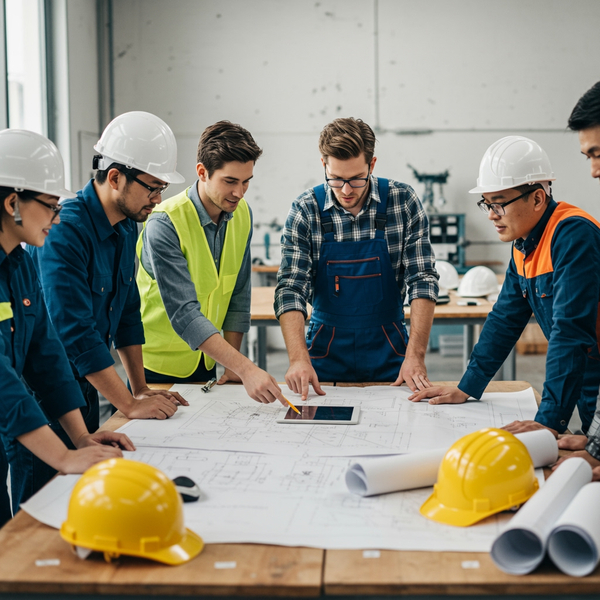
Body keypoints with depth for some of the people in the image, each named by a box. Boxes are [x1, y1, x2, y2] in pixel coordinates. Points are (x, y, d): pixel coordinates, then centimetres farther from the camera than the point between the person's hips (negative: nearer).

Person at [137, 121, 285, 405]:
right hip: (158, 363, -5)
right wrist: (246, 369, -38)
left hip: (205, 361, 6)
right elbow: (183, 313, -31)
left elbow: (238, 294, 4)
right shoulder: (165, 224, -25)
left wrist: (232, 365, 0)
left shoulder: (242, 214, -4)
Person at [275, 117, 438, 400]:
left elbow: (422, 280, -4)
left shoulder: (403, 202, -4)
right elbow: (291, 289, -9)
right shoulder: (305, 211, -5)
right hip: (326, 353, 0)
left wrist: (415, 356, -14)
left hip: (388, 353, 0)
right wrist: (298, 358, -23)